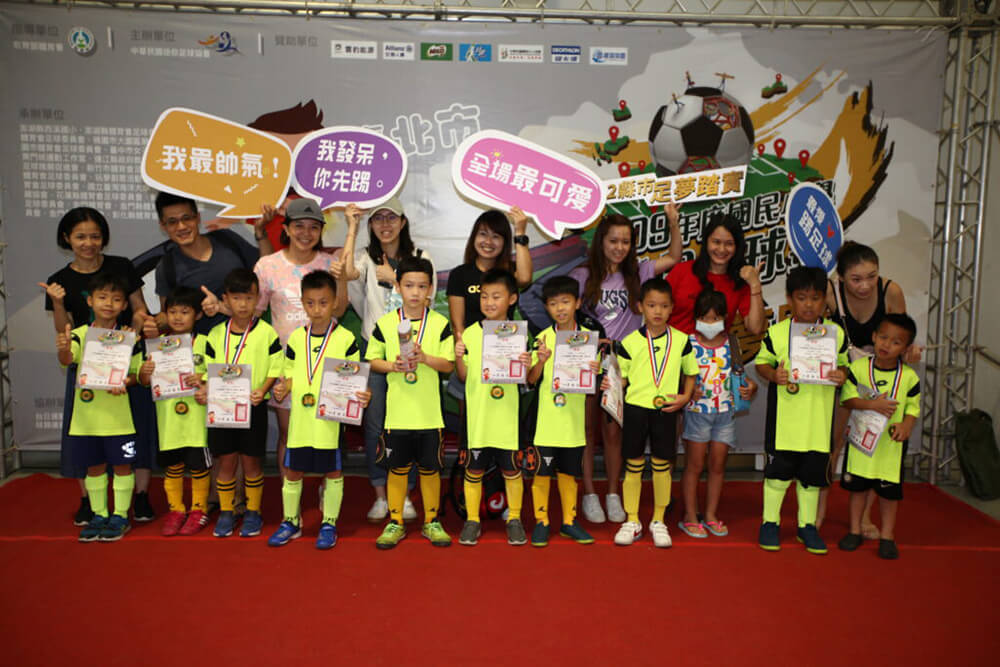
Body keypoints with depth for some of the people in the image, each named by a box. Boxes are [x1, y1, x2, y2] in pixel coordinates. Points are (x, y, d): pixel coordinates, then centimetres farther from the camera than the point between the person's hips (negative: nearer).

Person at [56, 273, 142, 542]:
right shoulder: (79, 334, -1)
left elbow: (135, 372, 0)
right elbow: (67, 360, -18)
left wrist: (125, 382, -21)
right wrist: (63, 349, -40)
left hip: (119, 415, -2)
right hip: (87, 416, 2)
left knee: (121, 465, 6)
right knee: (94, 466, 13)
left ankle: (120, 516, 19)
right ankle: (99, 515, 27)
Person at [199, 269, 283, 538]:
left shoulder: (267, 333, -4)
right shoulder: (216, 334, 5)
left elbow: (275, 368, -4)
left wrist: (262, 390, -18)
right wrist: (205, 389, -9)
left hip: (253, 406, -2)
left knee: (251, 461, 7)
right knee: (226, 461, 9)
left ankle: (253, 513, 21)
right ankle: (225, 512, 23)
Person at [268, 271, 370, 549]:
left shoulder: (345, 339, -5)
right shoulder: (296, 338, 5)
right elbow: (290, 375, 12)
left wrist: (362, 395, -21)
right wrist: (282, 388, -8)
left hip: (331, 419, -3)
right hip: (300, 419, 3)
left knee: (333, 471, 8)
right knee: (292, 471, 12)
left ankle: (329, 523, 25)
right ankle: (291, 521, 31)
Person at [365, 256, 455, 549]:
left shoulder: (440, 324, 0)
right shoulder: (384, 323, 1)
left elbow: (449, 364, -2)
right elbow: (373, 360, 6)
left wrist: (425, 358, -18)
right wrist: (392, 366, -13)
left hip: (429, 413, 0)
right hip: (397, 412, 0)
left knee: (430, 469, 10)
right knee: (397, 468, 10)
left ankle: (432, 522, 25)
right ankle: (395, 522, 25)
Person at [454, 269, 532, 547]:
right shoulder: (470, 333, 0)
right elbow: (463, 377, 3)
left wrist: (527, 366, -19)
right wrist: (458, 358, -16)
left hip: (507, 416, 0)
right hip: (478, 416, 1)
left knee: (511, 469, 10)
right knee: (473, 469, 9)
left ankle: (514, 519, 27)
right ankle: (472, 520, 24)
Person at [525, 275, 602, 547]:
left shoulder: (589, 336, 2)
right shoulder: (542, 338, -4)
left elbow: (592, 381, 8)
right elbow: (531, 380, -7)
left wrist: (596, 371, -13)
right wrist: (541, 360, -25)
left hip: (574, 419, 2)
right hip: (547, 419, -2)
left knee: (569, 471, 13)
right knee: (542, 471, 4)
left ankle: (569, 521, 26)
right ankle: (541, 521, 18)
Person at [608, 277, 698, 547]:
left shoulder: (681, 340, 2)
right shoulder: (629, 342, -2)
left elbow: (690, 373, 12)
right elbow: (622, 377, 5)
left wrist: (685, 396, -2)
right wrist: (610, 384, -13)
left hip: (665, 410, 1)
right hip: (635, 407, 0)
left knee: (662, 465, 7)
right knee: (633, 465, 6)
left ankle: (658, 522, 22)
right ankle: (632, 521, 19)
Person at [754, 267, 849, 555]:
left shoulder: (836, 333, 3)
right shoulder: (776, 332, -4)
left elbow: (842, 364, 11)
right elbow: (762, 361, 3)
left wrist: (842, 375, -11)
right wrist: (773, 375, -17)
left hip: (819, 420, 2)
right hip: (785, 417, -2)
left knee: (813, 473, 11)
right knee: (778, 470, 5)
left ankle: (807, 525, 27)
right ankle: (770, 522, 21)